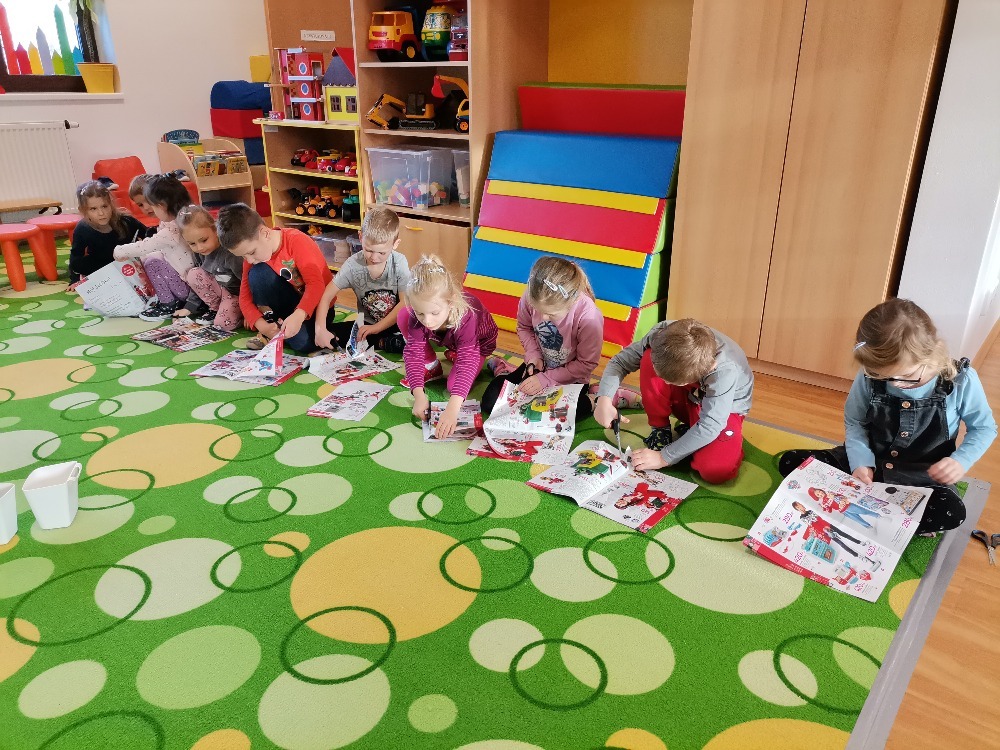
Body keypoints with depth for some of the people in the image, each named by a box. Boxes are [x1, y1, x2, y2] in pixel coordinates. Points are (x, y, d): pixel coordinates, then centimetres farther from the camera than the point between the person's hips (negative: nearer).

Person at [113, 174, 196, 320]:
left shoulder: (170, 232, -24)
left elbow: (143, 247, -16)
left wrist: (119, 251, 1)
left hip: (188, 287, -9)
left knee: (152, 262, -8)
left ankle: (169, 306, -1)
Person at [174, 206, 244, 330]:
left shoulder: (229, 252, -30)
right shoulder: (200, 253, -5)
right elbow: (198, 283, 11)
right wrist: (189, 307, 10)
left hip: (239, 293, -8)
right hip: (221, 289, 8)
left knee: (224, 323, -29)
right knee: (193, 275, -11)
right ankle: (215, 308, 0)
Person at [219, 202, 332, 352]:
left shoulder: (297, 241, -23)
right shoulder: (252, 258, -7)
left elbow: (316, 283, -31)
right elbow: (245, 297, -7)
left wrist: (298, 316, -46)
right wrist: (263, 325, -26)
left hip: (317, 305, -4)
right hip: (291, 301, 4)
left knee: (303, 342, -34)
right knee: (257, 273, -23)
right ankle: (271, 326, -10)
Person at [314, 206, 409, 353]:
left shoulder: (399, 262, -14)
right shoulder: (353, 265, -12)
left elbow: (405, 302, -14)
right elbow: (326, 297, -10)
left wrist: (377, 328, -19)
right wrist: (320, 329, -24)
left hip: (396, 325, -2)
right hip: (366, 324, 2)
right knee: (330, 335, -21)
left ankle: (377, 343, -13)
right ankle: (382, 343, -16)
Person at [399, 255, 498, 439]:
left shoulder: (466, 318, -46)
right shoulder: (418, 316, -34)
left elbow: (468, 363, -51)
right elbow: (414, 352, -32)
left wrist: (452, 409, -63)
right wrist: (419, 395, -47)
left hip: (479, 342, -4)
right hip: (448, 339, 4)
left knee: (455, 385, -26)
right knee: (403, 316, -17)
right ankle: (432, 368, 0)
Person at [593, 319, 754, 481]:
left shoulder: (725, 372, -39)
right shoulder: (663, 333, -30)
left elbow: (710, 426, -34)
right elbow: (620, 361, -19)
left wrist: (663, 457, -30)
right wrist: (604, 399, -35)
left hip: (722, 408, -3)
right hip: (687, 397, 3)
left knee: (716, 471, -32)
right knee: (649, 360, -29)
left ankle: (691, 430, 2)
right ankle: (660, 428, -7)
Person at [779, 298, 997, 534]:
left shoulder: (961, 381, -17)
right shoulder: (870, 377, -15)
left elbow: (984, 427, -1)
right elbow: (854, 423, -1)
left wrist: (961, 461, -20)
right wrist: (860, 461, -19)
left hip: (921, 480, -2)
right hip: (869, 465, 2)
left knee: (952, 513, -36)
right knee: (790, 462, -16)